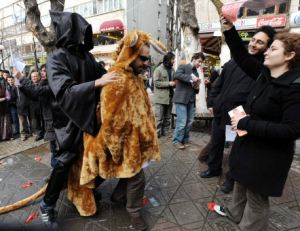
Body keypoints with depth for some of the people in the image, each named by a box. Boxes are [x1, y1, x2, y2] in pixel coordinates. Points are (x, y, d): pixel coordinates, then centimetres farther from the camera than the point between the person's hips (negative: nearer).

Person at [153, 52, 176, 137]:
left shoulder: (172, 70, 13)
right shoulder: (159, 69, -6)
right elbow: (156, 82, -12)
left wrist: (175, 84, 0)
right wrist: (168, 83, -16)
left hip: (169, 97, 7)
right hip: (160, 97, -6)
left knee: (167, 117, 12)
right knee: (159, 117, -4)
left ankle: (164, 132, 23)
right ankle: (157, 133, 5)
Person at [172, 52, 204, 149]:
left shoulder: (196, 73, 18)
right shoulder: (183, 67, -1)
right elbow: (176, 75, -22)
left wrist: (197, 88, 0)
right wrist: (190, 78, -26)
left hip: (191, 100, 7)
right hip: (181, 99, -7)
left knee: (189, 122, 9)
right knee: (182, 122, -6)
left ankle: (185, 140, 25)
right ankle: (177, 141, 10)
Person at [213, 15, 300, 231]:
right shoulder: (265, 74, -1)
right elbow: (242, 57, 8)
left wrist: (247, 123, -28)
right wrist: (230, 30, -1)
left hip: (267, 155, -8)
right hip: (249, 145, 8)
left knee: (256, 197, 14)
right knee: (241, 184, 29)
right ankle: (235, 212, 54)